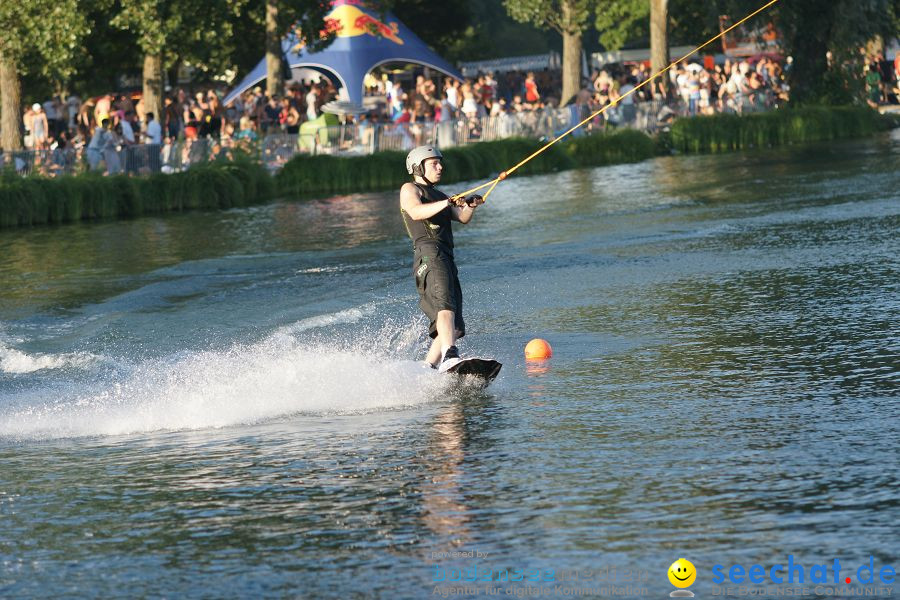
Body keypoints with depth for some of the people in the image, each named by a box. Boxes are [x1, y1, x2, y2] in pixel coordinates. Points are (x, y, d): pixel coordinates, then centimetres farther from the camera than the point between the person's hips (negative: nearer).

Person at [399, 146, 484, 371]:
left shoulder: (438, 195, 33)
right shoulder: (410, 189, 10)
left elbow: (463, 218, 19)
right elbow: (416, 212, -12)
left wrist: (470, 205, -2)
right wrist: (447, 203, -24)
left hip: (447, 259, 9)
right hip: (428, 253, -9)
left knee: (454, 328, 2)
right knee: (445, 306, -31)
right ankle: (450, 357, -49)